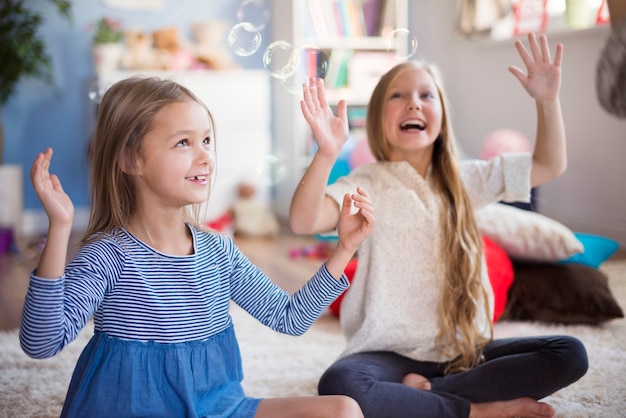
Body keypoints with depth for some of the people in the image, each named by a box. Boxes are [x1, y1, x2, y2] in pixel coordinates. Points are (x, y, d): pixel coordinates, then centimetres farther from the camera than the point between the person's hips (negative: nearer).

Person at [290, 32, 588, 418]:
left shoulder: (464, 180, 7)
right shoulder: (368, 184, -7)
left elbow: (550, 165, 10)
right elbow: (304, 222, -25)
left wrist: (548, 100, -5)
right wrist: (327, 154, -40)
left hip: (463, 351, 4)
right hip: (390, 354, -4)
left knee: (570, 355, -15)